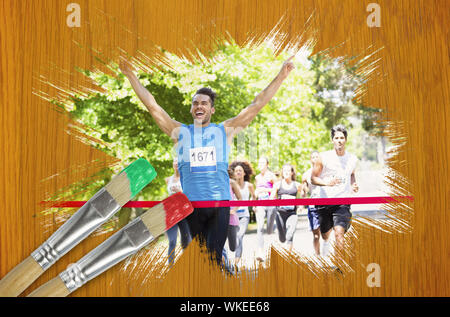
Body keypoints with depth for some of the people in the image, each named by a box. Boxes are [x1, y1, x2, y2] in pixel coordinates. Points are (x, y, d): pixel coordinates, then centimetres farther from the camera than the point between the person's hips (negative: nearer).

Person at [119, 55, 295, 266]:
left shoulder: (225, 130, 12)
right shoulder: (179, 132, 13)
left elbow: (257, 104, 9)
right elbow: (152, 105, 11)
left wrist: (281, 76, 5)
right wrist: (131, 76, 7)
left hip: (219, 203, -1)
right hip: (190, 204, 1)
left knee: (214, 256, -5)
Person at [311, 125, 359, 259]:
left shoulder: (352, 159, 5)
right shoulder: (323, 157, -4)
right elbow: (313, 178, -1)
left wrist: (353, 184, 5)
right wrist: (327, 182, -19)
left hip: (343, 202, 0)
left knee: (339, 232, -19)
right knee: (325, 234, 13)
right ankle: (326, 243, 46)